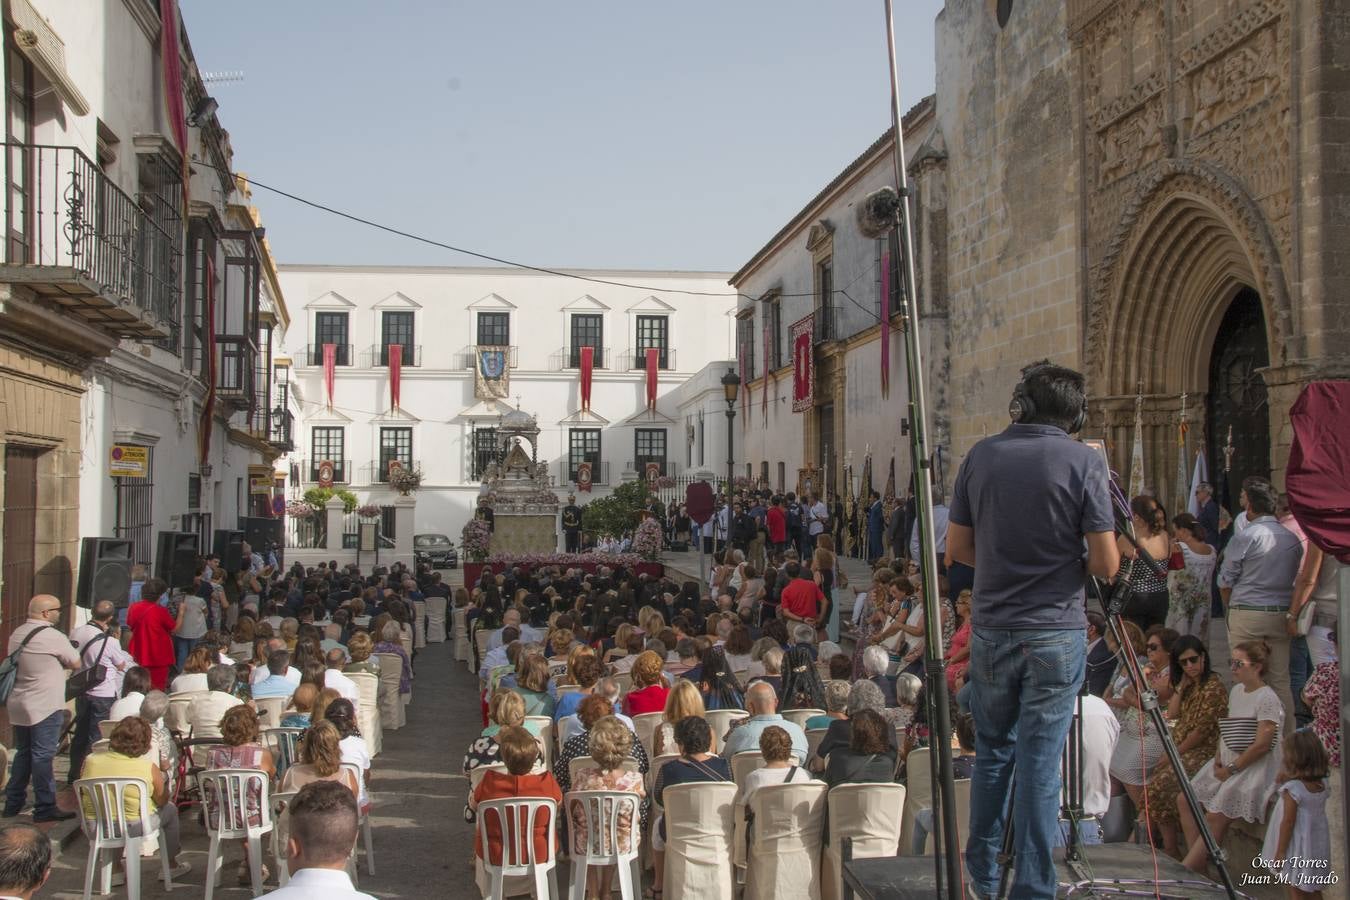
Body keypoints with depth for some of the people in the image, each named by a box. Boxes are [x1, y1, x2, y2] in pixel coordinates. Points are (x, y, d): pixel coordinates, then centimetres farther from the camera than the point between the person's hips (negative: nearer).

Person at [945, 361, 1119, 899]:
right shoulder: (1084, 463, -8)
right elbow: (1106, 566, -10)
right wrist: (1069, 562, 11)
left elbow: (958, 549, 6)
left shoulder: (982, 456, 1)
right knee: (1041, 762, 3)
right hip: (1056, 634, -3)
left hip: (990, 630, 3)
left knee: (992, 750, 18)